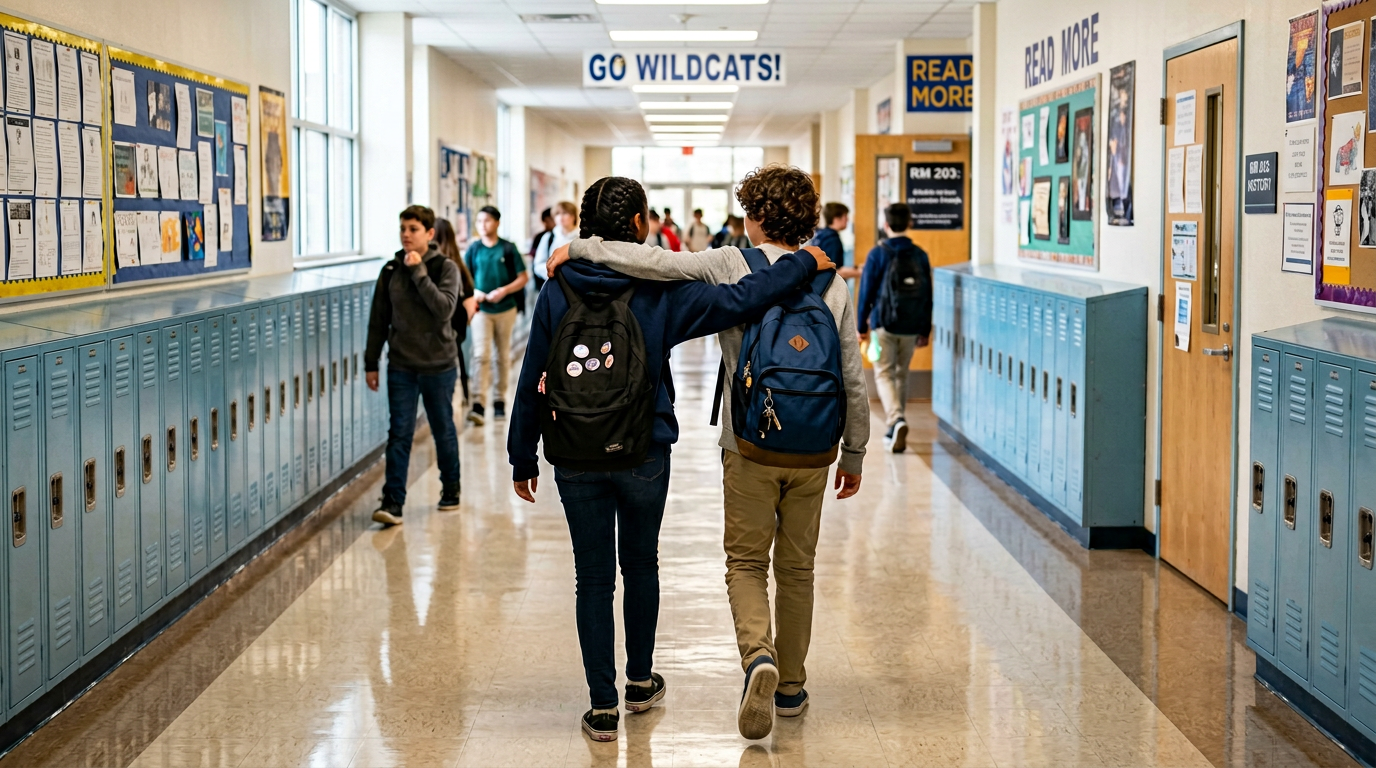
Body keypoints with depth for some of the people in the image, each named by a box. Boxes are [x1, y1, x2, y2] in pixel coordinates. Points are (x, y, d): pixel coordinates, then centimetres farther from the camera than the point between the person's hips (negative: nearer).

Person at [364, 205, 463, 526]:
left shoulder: (445, 268, -5)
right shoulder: (391, 270, 4)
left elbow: (444, 309, -21)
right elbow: (378, 319, 9)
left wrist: (419, 271, -22)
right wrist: (371, 363, 7)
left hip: (439, 365, -2)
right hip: (401, 366, 2)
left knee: (443, 430, 12)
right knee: (399, 434, -5)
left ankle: (451, 489, 30)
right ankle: (393, 503, -8)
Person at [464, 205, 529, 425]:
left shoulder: (508, 249, -1)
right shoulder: (473, 249, 2)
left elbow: (523, 277, 0)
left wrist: (504, 290, -15)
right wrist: (474, 292, -14)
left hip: (505, 309, 0)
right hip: (481, 309, 0)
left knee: (503, 356, 10)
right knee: (481, 356, -12)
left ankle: (500, 399, 21)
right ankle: (479, 403, -18)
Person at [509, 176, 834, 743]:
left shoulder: (557, 292, -3)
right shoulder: (661, 291, -8)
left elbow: (532, 382, -1)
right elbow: (737, 301, -13)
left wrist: (523, 458, 7)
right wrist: (802, 264, -1)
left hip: (575, 461, 1)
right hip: (644, 458, 0)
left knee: (594, 578, 8)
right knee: (640, 565, 20)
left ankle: (603, 706, 9)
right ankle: (640, 682, 34)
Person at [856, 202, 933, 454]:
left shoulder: (878, 254, -7)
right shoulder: (920, 255, 4)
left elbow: (866, 291, -5)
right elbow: (927, 295, 7)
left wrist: (862, 326, 4)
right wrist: (925, 331, 15)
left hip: (884, 324, -4)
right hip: (912, 327, 4)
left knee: (884, 374, 0)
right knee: (901, 374, 16)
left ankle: (897, 420, -25)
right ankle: (893, 430, 23)